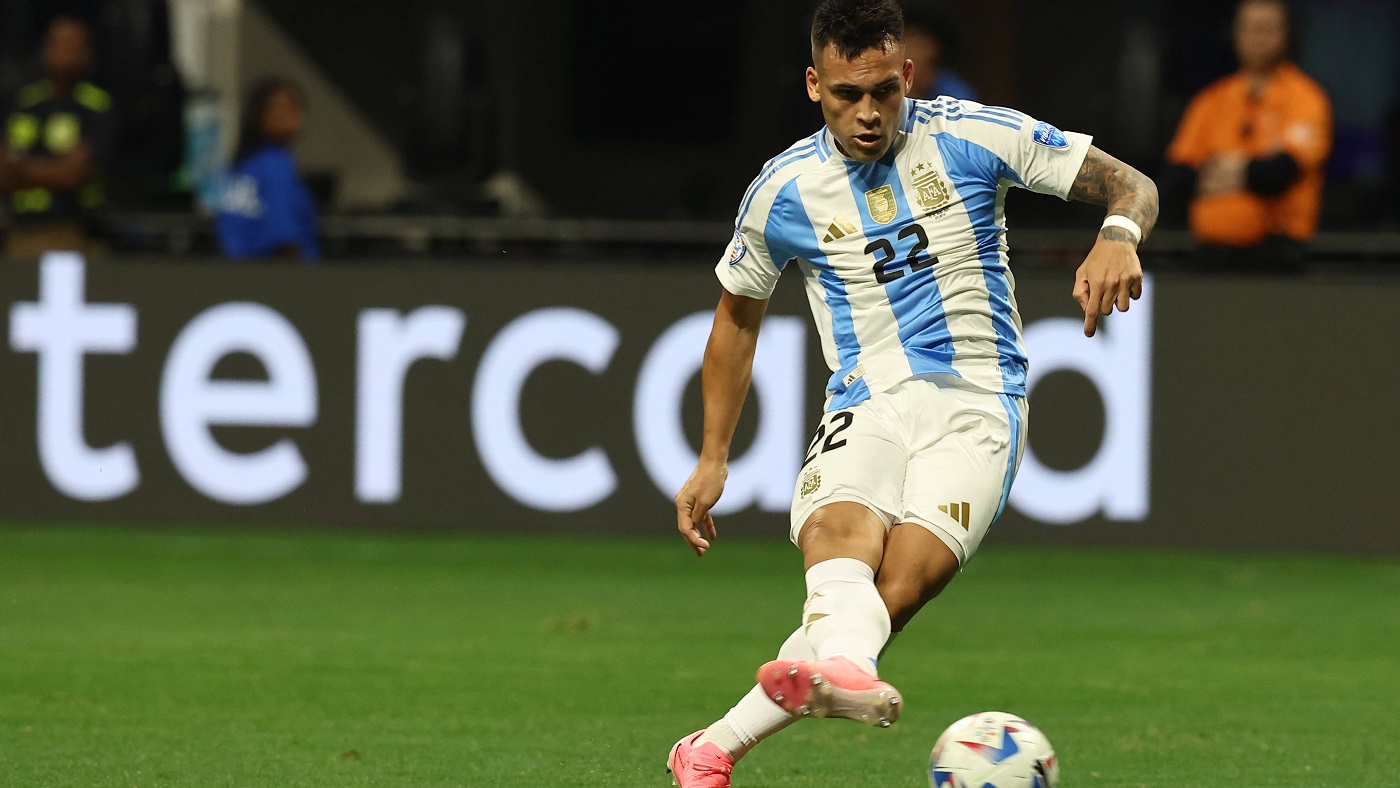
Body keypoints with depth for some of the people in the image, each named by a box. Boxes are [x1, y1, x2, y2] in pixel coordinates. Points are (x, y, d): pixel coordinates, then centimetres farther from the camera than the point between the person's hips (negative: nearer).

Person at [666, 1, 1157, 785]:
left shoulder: (973, 137, 0)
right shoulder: (784, 190, 6)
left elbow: (1131, 184, 1)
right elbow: (737, 316, 22)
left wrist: (1118, 236, -23)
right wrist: (713, 461, 20)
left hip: (976, 402, -1)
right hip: (866, 406, 1)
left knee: (894, 592, -24)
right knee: (840, 536, -34)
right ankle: (842, 662, -66)